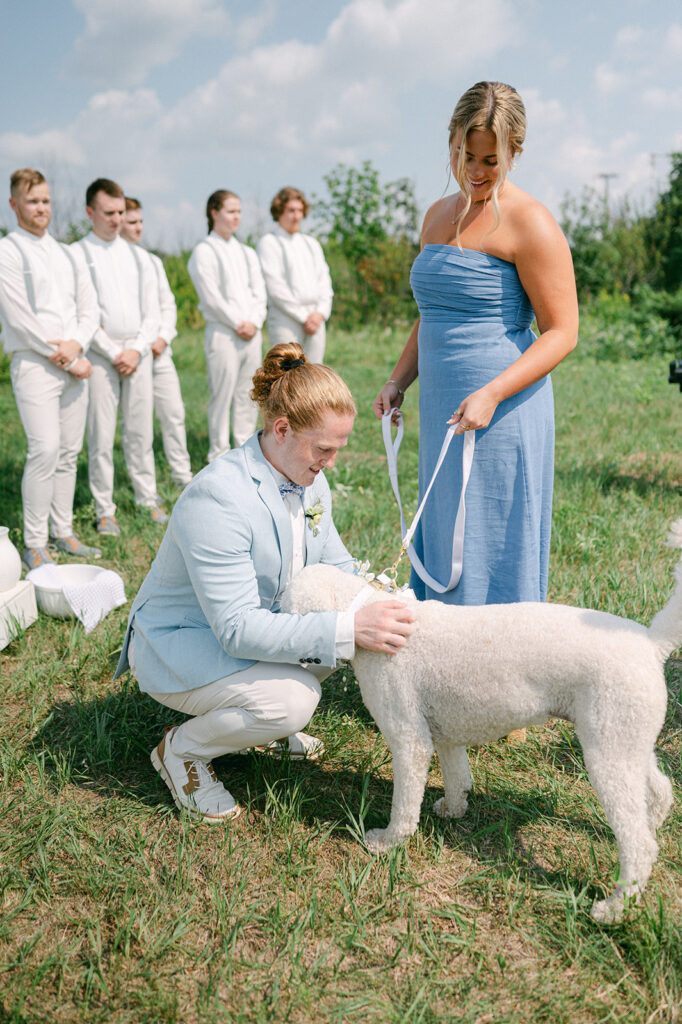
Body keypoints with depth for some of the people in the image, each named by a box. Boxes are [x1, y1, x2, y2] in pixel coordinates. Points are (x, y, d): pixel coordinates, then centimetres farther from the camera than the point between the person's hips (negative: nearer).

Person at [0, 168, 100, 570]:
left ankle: (64, 533, 17)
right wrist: (71, 362, -10)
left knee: (69, 453, 7)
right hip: (34, 365, -6)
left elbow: (89, 306, 14)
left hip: (74, 365, 6)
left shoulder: (65, 253, 18)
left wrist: (76, 344, -7)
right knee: (45, 451, -14)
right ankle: (35, 545, -5)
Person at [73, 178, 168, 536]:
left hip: (138, 354, 4)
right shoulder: (76, 255, 0)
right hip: (100, 355, -3)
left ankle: (148, 499, 17)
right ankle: (104, 510, 6)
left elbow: (152, 309, 11)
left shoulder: (135, 255, 14)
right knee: (101, 436, -2)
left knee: (141, 432, 7)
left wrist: (137, 349, -3)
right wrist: (114, 353, -10)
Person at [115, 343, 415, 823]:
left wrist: (372, 596, -19)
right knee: (292, 698, -30)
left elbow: (336, 564, 4)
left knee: (352, 623, -11)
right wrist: (351, 628, -44)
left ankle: (273, 723, 10)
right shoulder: (217, 497, -33)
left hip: (254, 625, 8)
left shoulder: (309, 480, -6)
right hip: (177, 643, -8)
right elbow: (238, 629, -36)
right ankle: (182, 749, -2)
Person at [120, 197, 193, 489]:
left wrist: (163, 338, 0)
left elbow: (168, 305, 17)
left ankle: (183, 476, 17)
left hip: (159, 352, 5)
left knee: (174, 413, 6)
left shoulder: (151, 260, 15)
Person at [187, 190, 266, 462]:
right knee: (222, 396, -4)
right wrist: (238, 324, -11)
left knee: (249, 395, 7)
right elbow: (211, 297, -9)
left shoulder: (246, 253, 16)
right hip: (222, 334, -6)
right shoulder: (204, 251, -3)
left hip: (251, 334, 6)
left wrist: (254, 322, -5)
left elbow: (259, 292, 11)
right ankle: (219, 455, 4)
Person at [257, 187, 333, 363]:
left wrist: (321, 312, -3)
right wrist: (303, 316, -11)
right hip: (285, 321, -6)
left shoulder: (311, 243, 20)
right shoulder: (269, 243, 0)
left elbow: (324, 280, 15)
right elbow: (275, 288, -8)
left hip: (316, 319, 6)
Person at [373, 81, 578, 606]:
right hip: (440, 409, 8)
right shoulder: (439, 215, 16)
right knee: (441, 553, 13)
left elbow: (562, 331, -11)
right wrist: (398, 381, 12)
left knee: (493, 560, -1)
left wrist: (492, 393, -23)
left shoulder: (528, 222, -8)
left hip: (503, 411, -7)